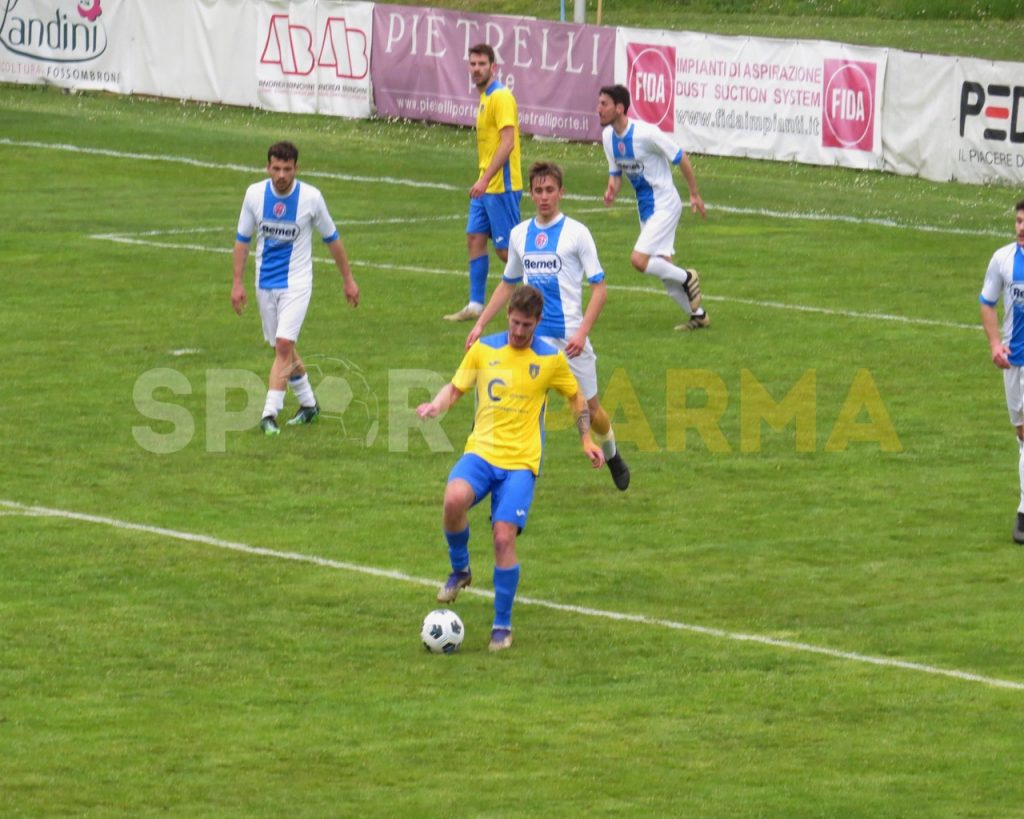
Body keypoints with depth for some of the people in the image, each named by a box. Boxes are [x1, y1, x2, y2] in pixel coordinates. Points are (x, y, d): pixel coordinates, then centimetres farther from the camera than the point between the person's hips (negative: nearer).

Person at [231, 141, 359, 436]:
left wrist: (348, 280, 8)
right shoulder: (255, 194, -5)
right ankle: (308, 404, 32)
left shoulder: (311, 197, -10)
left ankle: (269, 414, -16)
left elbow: (331, 239, 3)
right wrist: (237, 283, 1)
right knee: (283, 348, 12)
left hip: (296, 283, -4)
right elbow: (242, 239, 5)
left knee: (283, 345, -16)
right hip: (265, 283, 4)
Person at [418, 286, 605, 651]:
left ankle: (502, 625, 3)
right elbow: (456, 387, 11)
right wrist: (436, 404, -10)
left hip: (521, 462, -1)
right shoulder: (483, 349, 6)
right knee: (454, 499, -31)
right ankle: (460, 570, -2)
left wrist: (587, 440, 10)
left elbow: (576, 397, 18)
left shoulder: (551, 360, 3)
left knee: (504, 537, -15)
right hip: (481, 452, 1)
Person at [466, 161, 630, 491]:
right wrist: (480, 324, 14)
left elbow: (600, 288, -6)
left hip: (569, 336, -3)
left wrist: (583, 332, -16)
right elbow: (507, 284, 22)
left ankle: (611, 456, 37)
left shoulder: (576, 232, -4)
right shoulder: (520, 234, 9)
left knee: (588, 406, 9)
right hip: (531, 337, 3)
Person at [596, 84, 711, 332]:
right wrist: (612, 188, -13)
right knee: (662, 268, 10)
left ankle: (687, 278, 4)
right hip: (645, 207, 8)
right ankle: (698, 315, 24)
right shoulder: (608, 136, 0)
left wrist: (695, 195, -5)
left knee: (639, 259, -19)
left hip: (664, 205, -8)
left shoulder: (646, 133, -23)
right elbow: (616, 172, 11)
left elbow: (681, 159, -13)